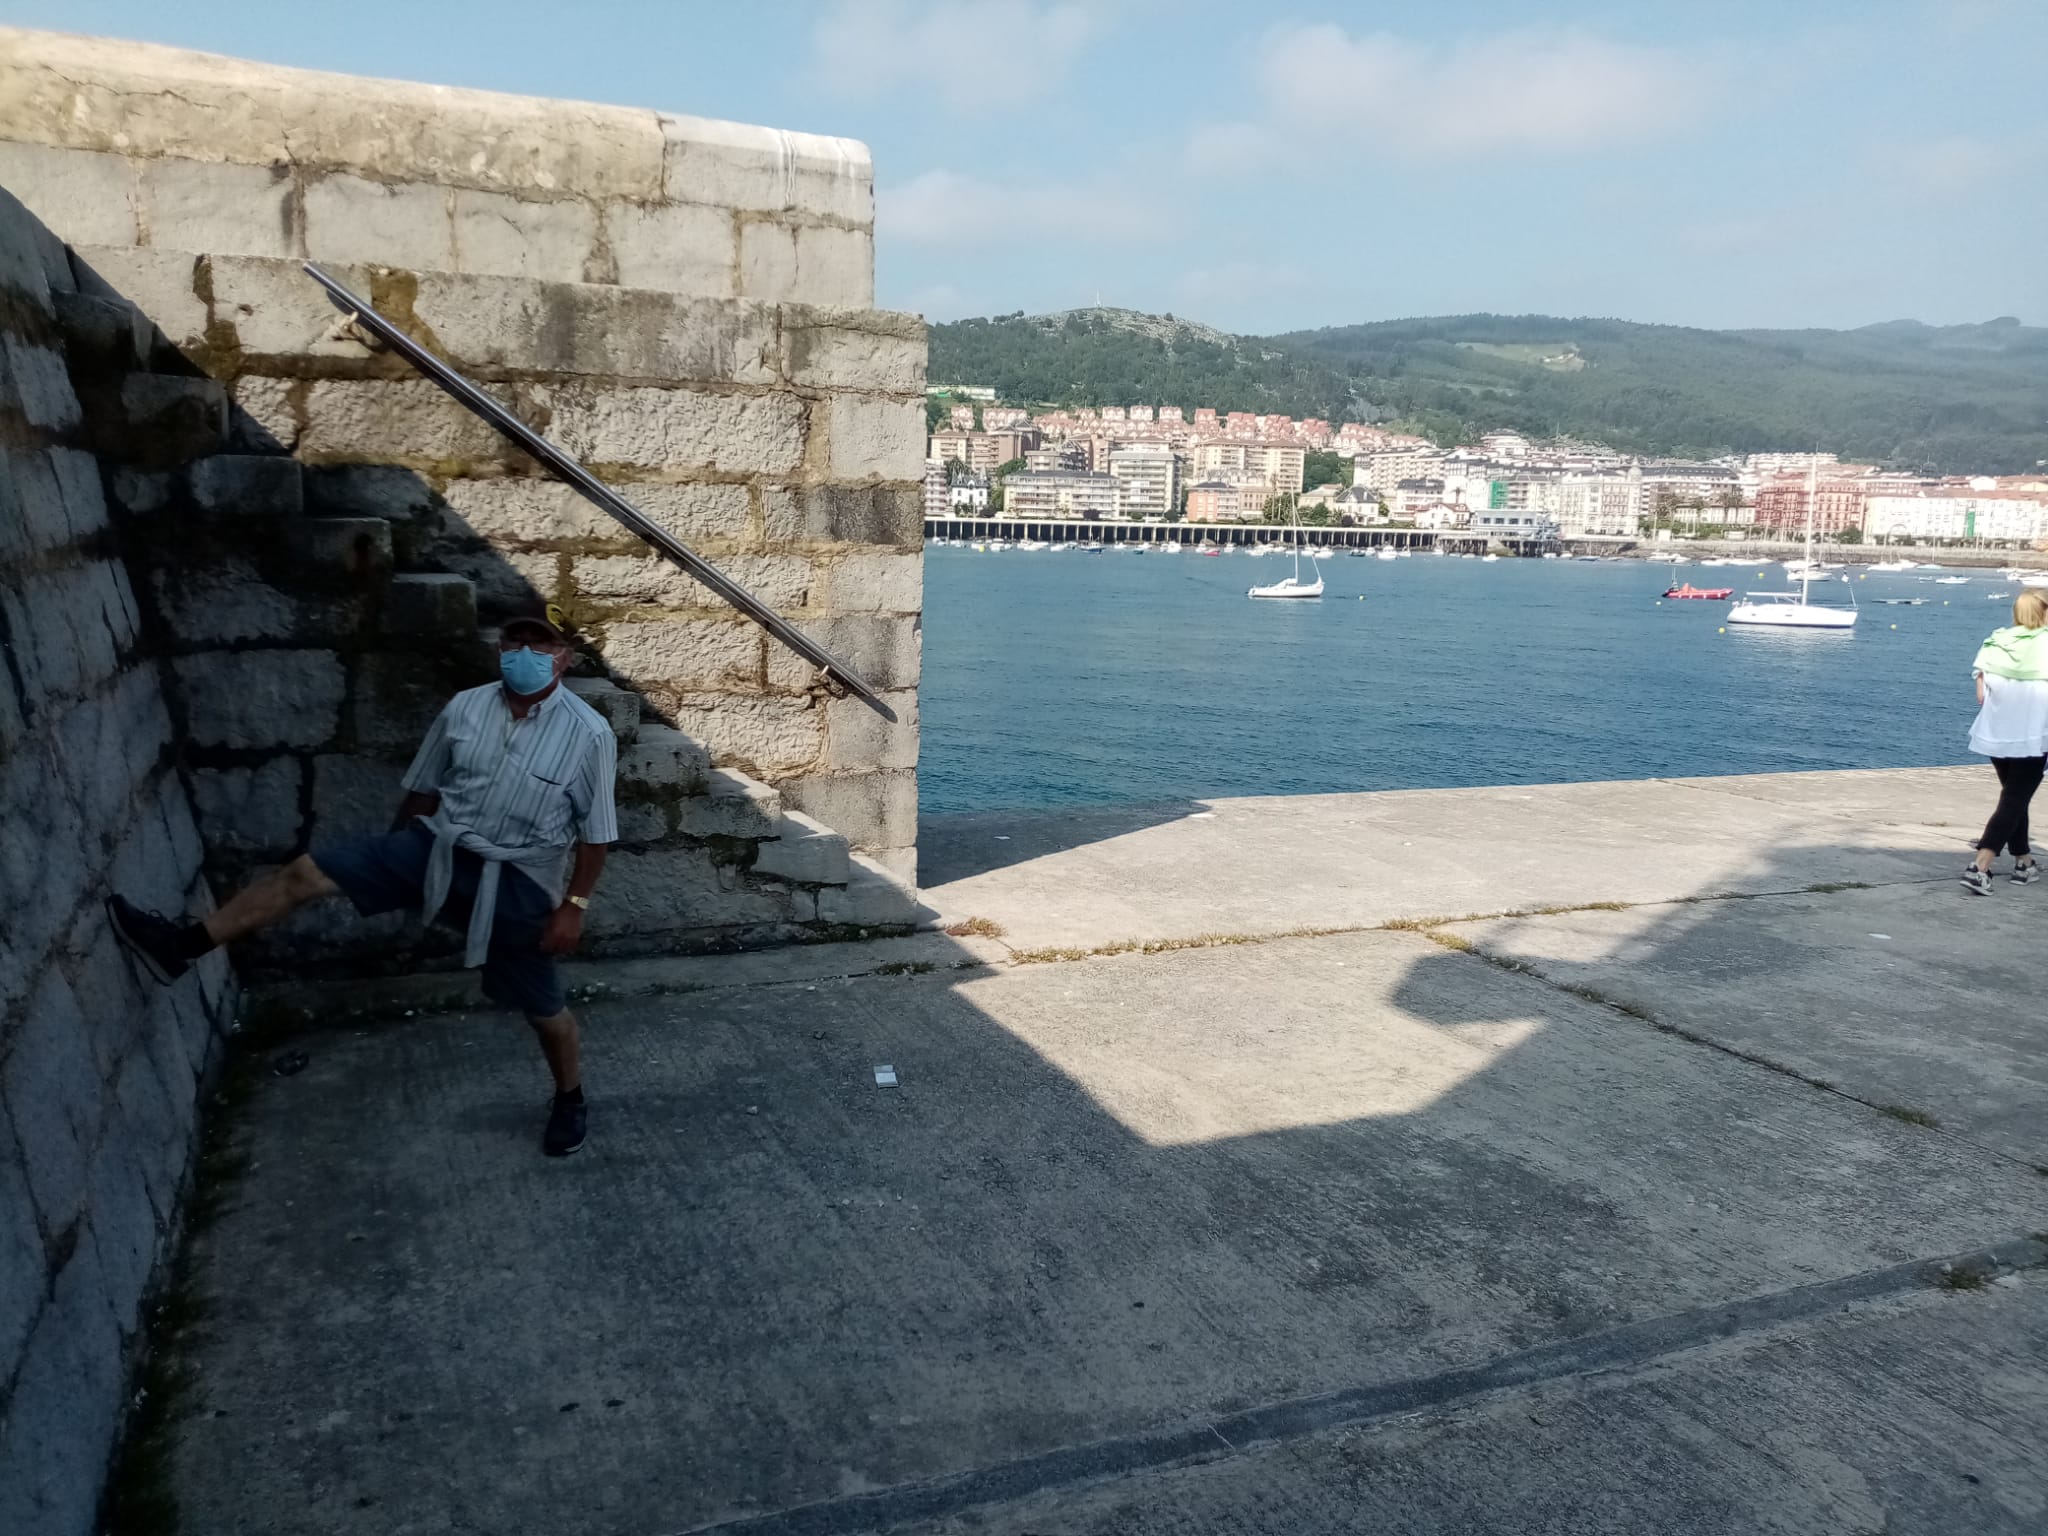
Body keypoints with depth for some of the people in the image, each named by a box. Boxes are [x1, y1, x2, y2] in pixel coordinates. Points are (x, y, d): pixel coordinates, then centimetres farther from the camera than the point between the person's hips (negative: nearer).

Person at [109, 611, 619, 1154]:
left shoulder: (590, 734, -15)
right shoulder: (465, 708, -3)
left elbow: (596, 833, -10)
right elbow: (423, 788, 11)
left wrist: (574, 906, -11)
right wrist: (393, 861, 20)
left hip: (518, 883, -4)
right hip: (438, 846, 4)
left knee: (544, 1008, 7)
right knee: (309, 870, -8)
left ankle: (570, 1099, 34)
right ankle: (185, 946, 3)